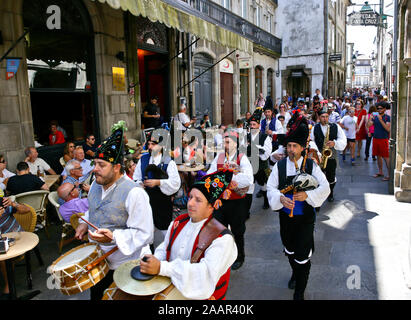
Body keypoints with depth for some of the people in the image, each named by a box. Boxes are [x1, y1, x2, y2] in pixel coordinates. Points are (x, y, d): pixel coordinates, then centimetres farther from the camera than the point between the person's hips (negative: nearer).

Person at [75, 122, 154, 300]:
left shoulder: (134, 194, -25)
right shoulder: (96, 185, 2)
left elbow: (144, 234, -27)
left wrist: (113, 237, -36)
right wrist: (85, 223, 2)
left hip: (123, 266, -7)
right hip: (97, 259, 7)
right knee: (95, 295, 24)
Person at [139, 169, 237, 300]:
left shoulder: (222, 238, -19)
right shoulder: (179, 221, 2)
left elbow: (208, 273, -28)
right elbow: (164, 248, 8)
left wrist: (161, 268, -31)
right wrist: (155, 261, -15)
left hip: (198, 295, -4)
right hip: (169, 289, 4)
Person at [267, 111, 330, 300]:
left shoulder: (311, 166, -7)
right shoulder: (279, 166, -2)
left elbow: (325, 188, -11)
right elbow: (270, 187, -5)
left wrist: (307, 195, -28)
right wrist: (280, 198, -26)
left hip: (305, 218, -3)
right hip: (285, 216, 3)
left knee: (303, 256, -1)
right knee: (289, 250, 24)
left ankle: (299, 293, 17)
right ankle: (295, 273, 54)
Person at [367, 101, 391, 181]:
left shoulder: (387, 118, -6)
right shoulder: (375, 117, 8)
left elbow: (388, 129, -16)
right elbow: (368, 125, 0)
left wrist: (381, 120, -23)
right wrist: (370, 119, -17)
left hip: (384, 139, -5)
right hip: (375, 139, 5)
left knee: (386, 157, -4)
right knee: (378, 156, 13)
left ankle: (389, 174, 0)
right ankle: (380, 172, 26)